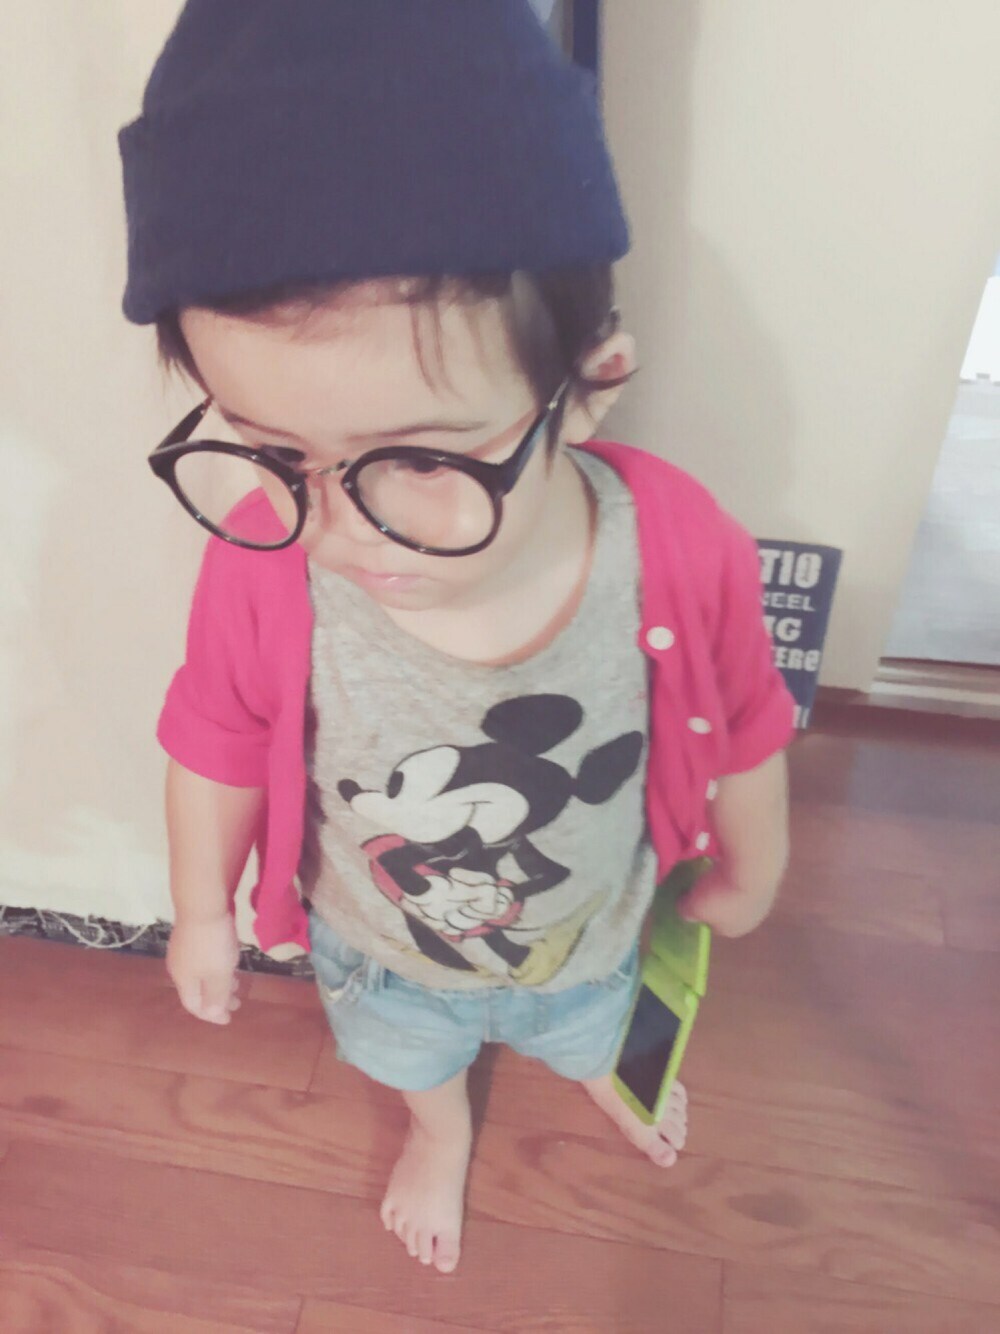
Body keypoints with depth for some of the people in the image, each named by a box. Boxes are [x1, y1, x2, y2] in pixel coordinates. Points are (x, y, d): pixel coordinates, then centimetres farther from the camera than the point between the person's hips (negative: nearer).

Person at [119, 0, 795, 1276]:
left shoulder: (681, 551, -36)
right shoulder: (262, 572, -36)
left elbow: (744, 737, -17)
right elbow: (218, 749, -16)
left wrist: (747, 877, 1)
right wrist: (202, 913, -1)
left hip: (588, 932, 1)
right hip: (381, 953, 1)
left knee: (589, 1026, 37)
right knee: (414, 1055, 36)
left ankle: (595, 1064, 76)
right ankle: (441, 1128, 74)